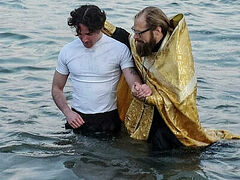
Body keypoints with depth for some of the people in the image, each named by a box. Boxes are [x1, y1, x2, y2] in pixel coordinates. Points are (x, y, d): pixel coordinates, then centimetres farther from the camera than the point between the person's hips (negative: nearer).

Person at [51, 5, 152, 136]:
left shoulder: (120, 49, -5)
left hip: (108, 120, -2)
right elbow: (57, 89, 10)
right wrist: (67, 112, -8)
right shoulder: (67, 51, 3)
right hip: (77, 119, 2)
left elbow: (134, 82, -12)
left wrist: (141, 90, -37)